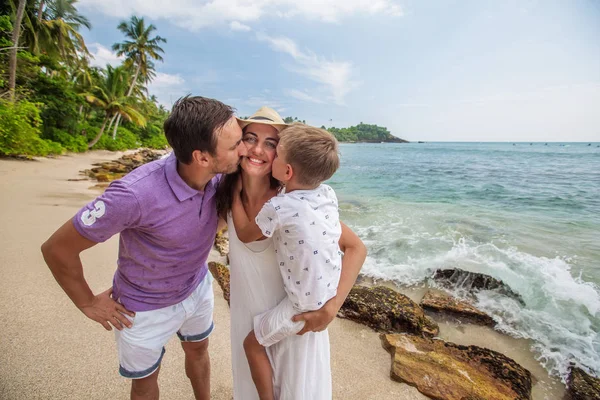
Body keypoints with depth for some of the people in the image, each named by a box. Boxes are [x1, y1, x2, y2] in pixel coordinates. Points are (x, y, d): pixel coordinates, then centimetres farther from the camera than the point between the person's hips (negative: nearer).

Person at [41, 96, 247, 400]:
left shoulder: (216, 175, -22)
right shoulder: (135, 194, -39)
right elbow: (56, 249, -22)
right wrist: (88, 303, -11)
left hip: (198, 289, 5)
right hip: (145, 307, -4)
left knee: (198, 351, 29)